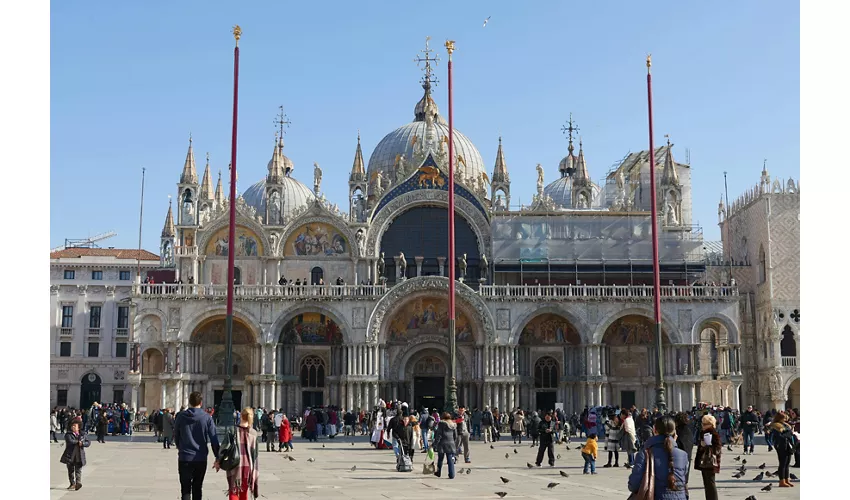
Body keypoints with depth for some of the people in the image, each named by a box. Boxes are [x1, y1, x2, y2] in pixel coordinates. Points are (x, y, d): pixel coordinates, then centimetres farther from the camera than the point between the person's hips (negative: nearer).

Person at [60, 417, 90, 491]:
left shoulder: (82, 435, 8)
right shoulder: (68, 434, 1)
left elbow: (89, 442, 4)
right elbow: (70, 441, -17)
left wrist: (82, 443, -14)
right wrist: (78, 442, -9)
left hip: (79, 456, 0)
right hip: (70, 456, 0)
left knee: (78, 470, -7)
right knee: (70, 470, 8)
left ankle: (78, 483, -14)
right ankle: (72, 484, 16)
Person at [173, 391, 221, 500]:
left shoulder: (181, 416, -3)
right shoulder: (207, 417, -6)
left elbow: (176, 436, 7)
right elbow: (214, 439, -6)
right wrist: (217, 458, 1)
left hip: (184, 458, 0)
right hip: (201, 459, 0)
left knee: (185, 488, 2)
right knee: (197, 488, 14)